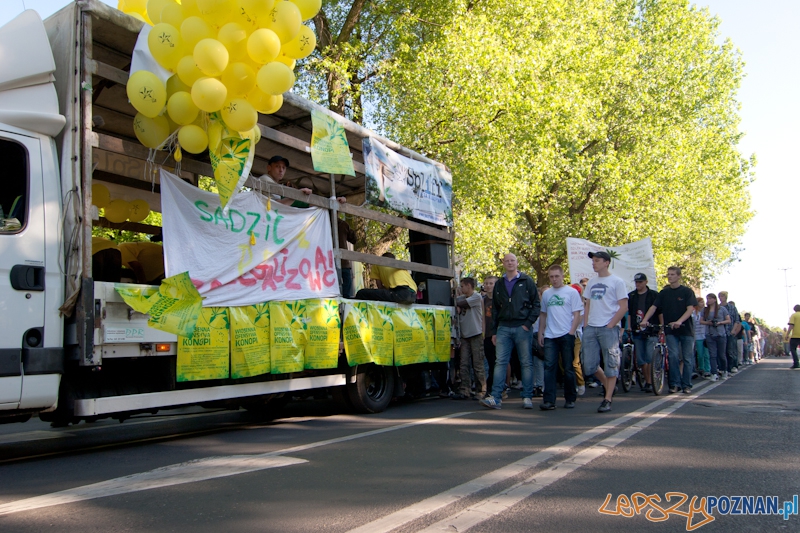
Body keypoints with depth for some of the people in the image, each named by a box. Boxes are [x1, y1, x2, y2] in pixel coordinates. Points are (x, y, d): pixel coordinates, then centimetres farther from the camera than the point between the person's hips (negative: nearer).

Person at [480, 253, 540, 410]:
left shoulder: (527, 281, 3)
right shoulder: (499, 284, 13)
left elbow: (536, 304, 0)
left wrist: (528, 323, -10)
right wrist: (494, 331, 10)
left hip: (522, 328, -3)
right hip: (504, 328, 3)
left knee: (526, 363, 3)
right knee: (500, 362, -4)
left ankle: (527, 397, 10)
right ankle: (495, 398, -6)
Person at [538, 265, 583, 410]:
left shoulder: (571, 292, 2)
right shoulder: (546, 294, 14)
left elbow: (577, 315, -2)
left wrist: (571, 332, -11)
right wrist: (540, 333, 11)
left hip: (566, 335, -3)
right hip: (550, 336, 3)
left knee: (568, 368, 4)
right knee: (549, 367, -5)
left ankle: (570, 399, 16)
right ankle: (549, 400, -7)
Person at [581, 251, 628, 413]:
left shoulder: (616, 281, -3)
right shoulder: (591, 282, 15)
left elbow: (624, 307, -7)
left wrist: (610, 325, -12)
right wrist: (585, 325, 6)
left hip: (608, 328, -6)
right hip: (590, 328, 6)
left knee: (610, 365, 0)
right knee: (589, 366, 5)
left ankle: (607, 400, 7)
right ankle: (608, 386, 28)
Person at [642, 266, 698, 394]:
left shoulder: (687, 291, 0)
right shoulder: (664, 292, 9)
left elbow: (690, 309, -10)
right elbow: (654, 307, 2)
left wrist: (679, 321, -27)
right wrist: (645, 320, -14)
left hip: (686, 330, -1)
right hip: (670, 330, 1)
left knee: (687, 358, 2)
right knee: (673, 356, -10)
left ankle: (686, 385, 12)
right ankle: (675, 383, -2)